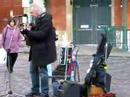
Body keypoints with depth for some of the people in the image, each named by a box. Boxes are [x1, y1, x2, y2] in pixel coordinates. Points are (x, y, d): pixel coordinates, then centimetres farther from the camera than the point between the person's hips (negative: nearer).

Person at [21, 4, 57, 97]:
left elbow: (41, 34, -25)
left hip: (43, 50, -10)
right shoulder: (39, 18, 12)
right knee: (33, 70, 16)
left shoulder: (46, 19, -18)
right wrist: (28, 30, -1)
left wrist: (28, 32, -21)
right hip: (36, 49, 10)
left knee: (42, 71, -1)